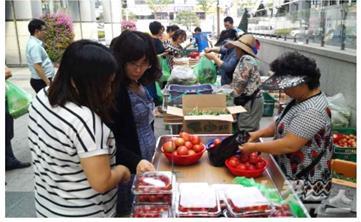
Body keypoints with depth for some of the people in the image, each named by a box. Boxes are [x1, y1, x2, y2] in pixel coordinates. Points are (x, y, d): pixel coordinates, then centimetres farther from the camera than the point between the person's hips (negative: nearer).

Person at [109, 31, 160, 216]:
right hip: (127, 168, -8)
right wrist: (135, 161, -37)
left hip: (145, 161, 8)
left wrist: (145, 159, 16)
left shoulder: (139, 83, 4)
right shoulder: (113, 90, -22)